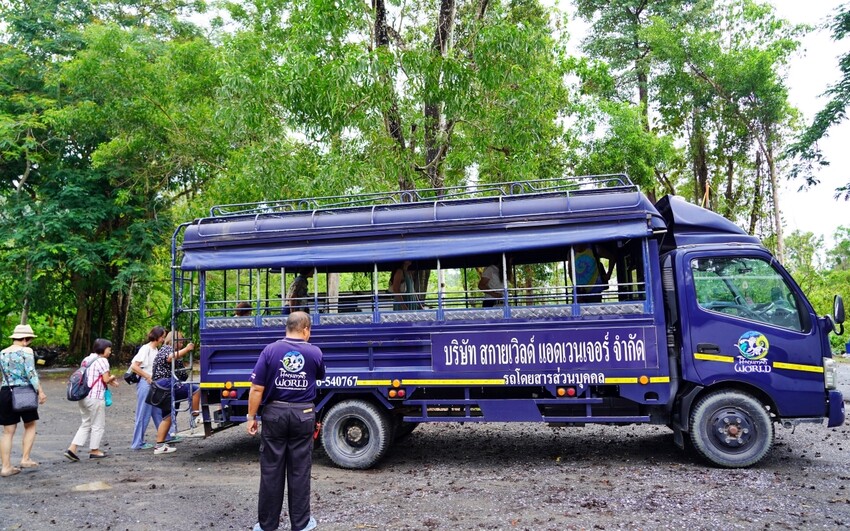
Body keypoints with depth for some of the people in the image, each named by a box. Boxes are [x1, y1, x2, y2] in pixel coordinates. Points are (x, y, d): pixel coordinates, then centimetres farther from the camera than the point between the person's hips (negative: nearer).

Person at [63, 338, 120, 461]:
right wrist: (113, 378, 5)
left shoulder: (87, 359, 15)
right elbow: (106, 379, -15)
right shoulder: (102, 360, -13)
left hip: (83, 396, 9)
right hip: (95, 397, -9)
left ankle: (72, 448, 9)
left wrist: (110, 380, 12)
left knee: (86, 424, 17)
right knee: (98, 425, 6)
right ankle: (94, 451, 14)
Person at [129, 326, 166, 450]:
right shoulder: (145, 348, -12)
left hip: (153, 384, 8)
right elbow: (134, 366, -17)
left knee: (158, 412, 13)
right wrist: (148, 377, -14)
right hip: (145, 384, -8)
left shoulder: (156, 350, 12)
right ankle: (138, 443, 8)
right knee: (143, 414, -1)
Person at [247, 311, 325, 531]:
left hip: (274, 413, 0)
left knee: (271, 471, 9)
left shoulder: (270, 350, -7)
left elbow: (257, 388, -9)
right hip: (303, 415, 0)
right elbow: (320, 377, 18)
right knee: (299, 471, 9)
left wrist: (251, 417, 0)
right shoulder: (314, 353, -3)